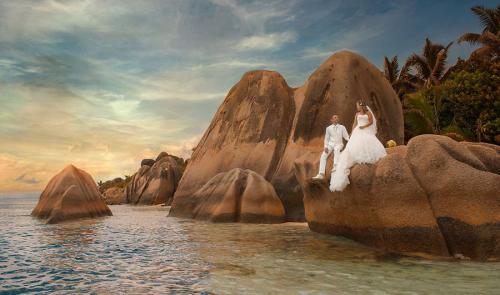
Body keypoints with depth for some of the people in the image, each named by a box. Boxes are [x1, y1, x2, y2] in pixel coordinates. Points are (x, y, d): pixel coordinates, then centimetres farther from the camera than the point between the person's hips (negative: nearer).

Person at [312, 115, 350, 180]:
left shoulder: (342, 127, 4)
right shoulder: (328, 128, 6)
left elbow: (346, 136, 3)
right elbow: (326, 139, 9)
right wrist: (326, 146, -6)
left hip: (339, 144, -1)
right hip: (330, 144, 2)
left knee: (336, 149, -39)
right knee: (323, 156, -20)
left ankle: (336, 166, -46)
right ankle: (321, 174, -21)